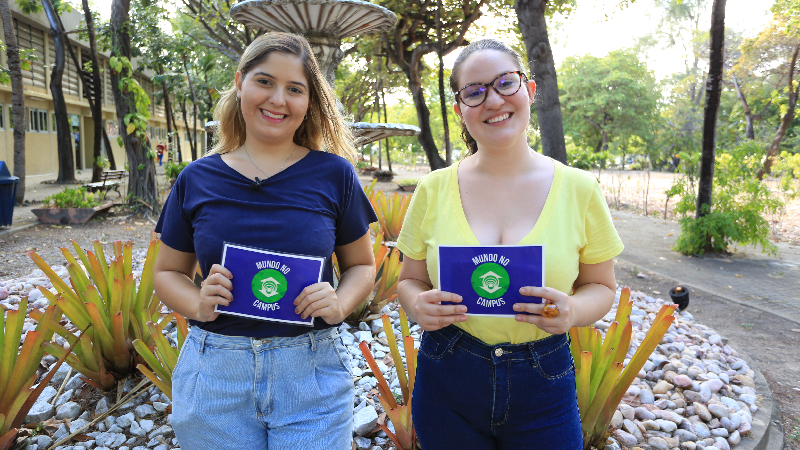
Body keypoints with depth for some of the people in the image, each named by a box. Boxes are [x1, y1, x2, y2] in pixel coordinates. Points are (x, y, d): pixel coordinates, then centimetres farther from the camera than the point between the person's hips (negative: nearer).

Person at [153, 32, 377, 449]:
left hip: (311, 373, -1)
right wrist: (198, 305, -10)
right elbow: (167, 272, 10)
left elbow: (361, 264, 6)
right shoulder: (197, 180, 1)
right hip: (213, 377, 2)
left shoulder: (333, 174, -3)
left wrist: (340, 305, -14)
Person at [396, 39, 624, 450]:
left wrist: (573, 311, -18)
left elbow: (601, 285, 3)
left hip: (542, 388, 0)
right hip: (446, 386, 1)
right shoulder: (434, 189, -5)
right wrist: (419, 307, -18)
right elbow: (410, 280, 4)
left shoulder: (578, 189, -6)